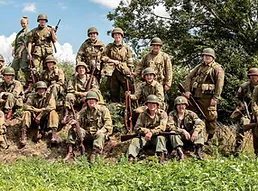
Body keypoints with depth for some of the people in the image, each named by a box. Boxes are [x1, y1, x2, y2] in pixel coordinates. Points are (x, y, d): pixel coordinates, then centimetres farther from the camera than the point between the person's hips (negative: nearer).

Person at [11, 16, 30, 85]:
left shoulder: (28, 32, -3)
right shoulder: (20, 32, 23)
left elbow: (25, 43, -12)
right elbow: (16, 42, 22)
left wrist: (20, 51, -18)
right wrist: (14, 50, 8)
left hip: (24, 50, -9)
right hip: (18, 50, 9)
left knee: (24, 67, -11)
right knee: (14, 66, 7)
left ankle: (27, 83, -8)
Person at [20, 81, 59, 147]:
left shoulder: (49, 96, -3)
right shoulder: (32, 96, 3)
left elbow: (51, 107, -21)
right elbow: (26, 106, -12)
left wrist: (39, 116, -24)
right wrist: (39, 110, -18)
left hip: (45, 118, -1)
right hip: (34, 117, 1)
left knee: (53, 112, -28)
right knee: (27, 113, -24)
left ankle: (54, 135, -42)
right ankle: (23, 135, -36)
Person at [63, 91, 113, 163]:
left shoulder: (103, 109, -1)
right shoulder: (83, 111, 11)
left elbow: (108, 123, -8)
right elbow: (78, 121, 5)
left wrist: (101, 130, -24)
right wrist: (75, 122, -20)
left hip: (97, 133, -4)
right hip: (86, 133, 4)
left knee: (100, 135, -37)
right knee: (72, 130, -15)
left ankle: (93, 154, -48)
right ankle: (70, 152, -24)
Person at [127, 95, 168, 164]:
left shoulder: (162, 114, -2)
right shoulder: (143, 114, 6)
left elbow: (162, 127, -15)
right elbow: (137, 127, -1)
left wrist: (151, 132, -28)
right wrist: (146, 131, -20)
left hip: (156, 136, -2)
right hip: (145, 137, 2)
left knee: (161, 137, -34)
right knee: (135, 140, -24)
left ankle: (161, 155, -47)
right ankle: (131, 158, -36)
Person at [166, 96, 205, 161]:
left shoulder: (190, 114, 2)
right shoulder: (172, 114, -3)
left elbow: (201, 123, -11)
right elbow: (169, 126, -20)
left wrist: (196, 131, -32)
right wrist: (183, 131, -31)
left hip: (190, 137, 2)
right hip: (179, 137, -2)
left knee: (200, 129, -19)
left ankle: (198, 151, -30)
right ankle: (180, 153, -43)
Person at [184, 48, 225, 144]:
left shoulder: (217, 68, 0)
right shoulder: (199, 67, 18)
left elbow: (220, 84, -9)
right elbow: (189, 77, 15)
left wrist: (215, 98, -16)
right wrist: (187, 90, 1)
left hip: (207, 97, -5)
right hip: (194, 95, 5)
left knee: (210, 117, -2)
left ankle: (210, 138, 10)